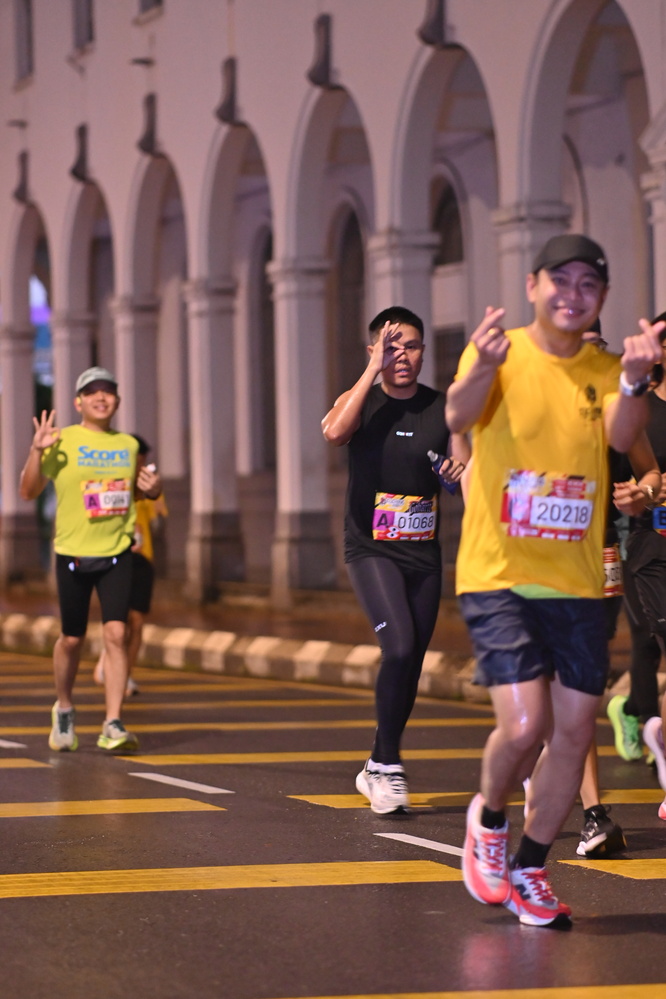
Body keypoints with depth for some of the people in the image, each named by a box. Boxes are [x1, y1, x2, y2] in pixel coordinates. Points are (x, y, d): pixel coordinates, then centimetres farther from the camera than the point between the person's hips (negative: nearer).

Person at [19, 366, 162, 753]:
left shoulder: (128, 445, 8)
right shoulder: (62, 441, -3)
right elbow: (28, 492, -5)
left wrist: (153, 489, 2)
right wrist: (36, 452, -20)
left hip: (117, 551, 2)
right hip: (73, 553, -2)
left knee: (116, 633, -13)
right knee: (72, 639, 7)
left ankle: (113, 725, -12)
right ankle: (64, 709, 33)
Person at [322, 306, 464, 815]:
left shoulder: (444, 409, 4)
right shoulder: (363, 402, -4)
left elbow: (471, 469, 13)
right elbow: (335, 431, -27)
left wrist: (465, 472, -11)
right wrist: (374, 369, -24)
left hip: (424, 553, 4)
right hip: (371, 549, -4)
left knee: (411, 665, 9)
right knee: (399, 647, -23)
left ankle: (378, 768, 28)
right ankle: (388, 766, -10)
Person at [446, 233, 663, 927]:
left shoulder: (604, 370, 6)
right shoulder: (499, 356, -4)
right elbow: (459, 416, -23)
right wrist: (483, 369, -45)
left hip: (578, 583, 4)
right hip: (498, 576, -4)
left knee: (573, 732, 3)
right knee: (524, 725, -16)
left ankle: (529, 870, 21)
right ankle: (488, 818, 16)